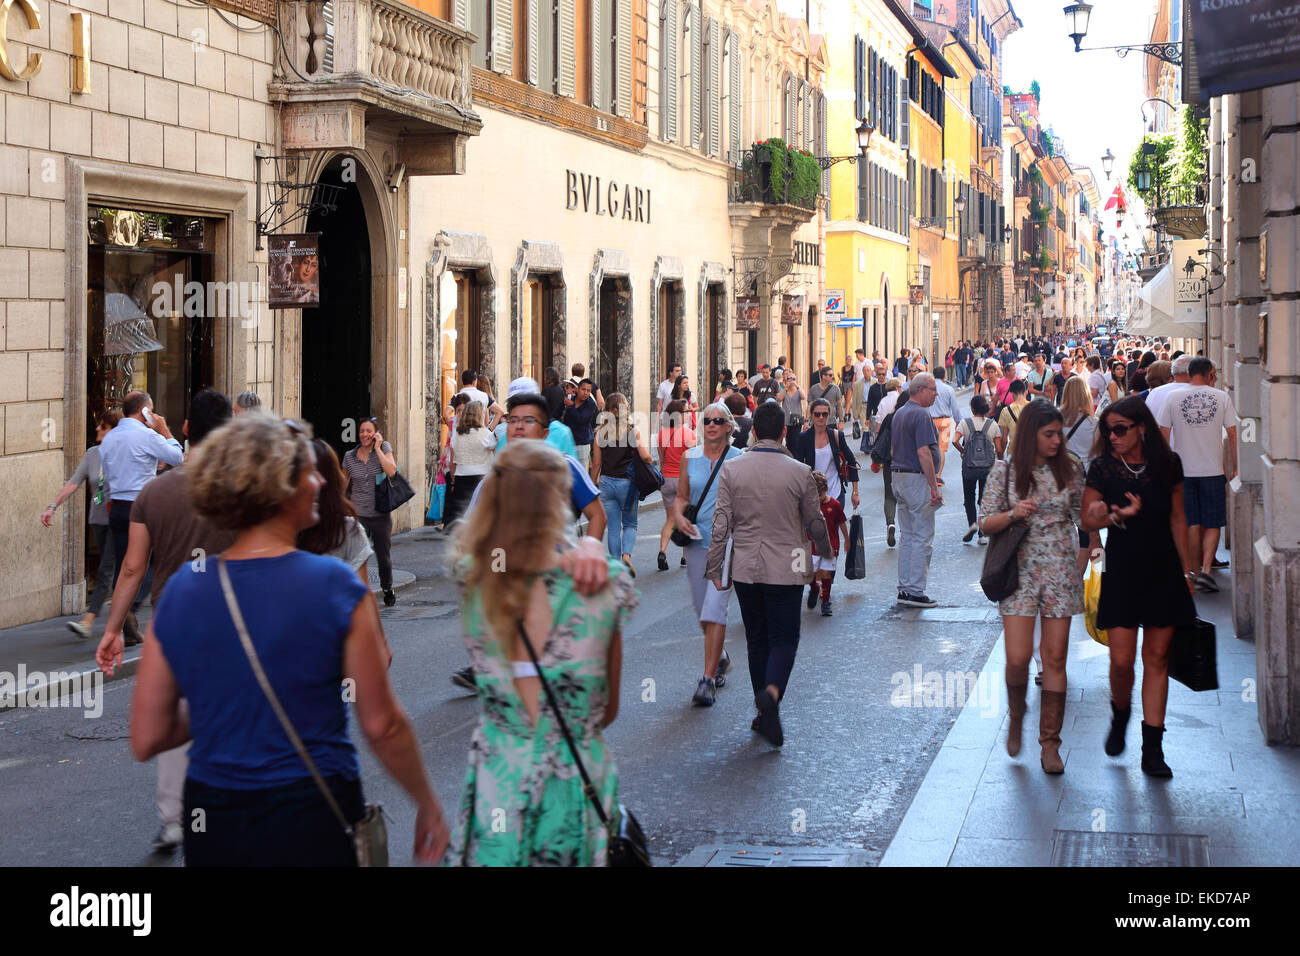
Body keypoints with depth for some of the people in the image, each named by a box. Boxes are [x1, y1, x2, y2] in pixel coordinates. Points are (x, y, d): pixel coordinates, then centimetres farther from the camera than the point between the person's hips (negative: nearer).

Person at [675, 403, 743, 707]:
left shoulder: (739, 460, -4)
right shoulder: (690, 458, 6)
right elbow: (682, 495, 15)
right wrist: (679, 516, -4)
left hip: (728, 543, -4)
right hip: (697, 541, 4)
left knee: (715, 608, -14)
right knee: (703, 612, 14)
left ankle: (708, 679, -11)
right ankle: (720, 657, 40)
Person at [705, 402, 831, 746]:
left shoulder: (731, 469, -4)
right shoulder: (800, 472, -7)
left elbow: (721, 524, -4)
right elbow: (815, 523, 3)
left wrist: (714, 568, 4)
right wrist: (825, 550, 23)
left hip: (746, 569, 2)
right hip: (786, 570, -2)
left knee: (757, 640, 14)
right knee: (784, 639, 4)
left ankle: (765, 715, 18)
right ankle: (771, 693, -24)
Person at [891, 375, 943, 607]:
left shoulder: (899, 413, 14)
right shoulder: (921, 415, -16)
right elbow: (923, 453, -23)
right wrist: (934, 487, -21)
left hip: (899, 477, 10)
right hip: (918, 479, -10)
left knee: (907, 535, 14)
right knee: (923, 537, -4)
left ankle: (904, 588, 17)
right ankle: (915, 591, -3)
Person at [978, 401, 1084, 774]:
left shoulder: (1070, 469, 3)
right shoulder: (1005, 472, -1)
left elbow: (1084, 514, 14)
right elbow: (986, 524, 0)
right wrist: (1013, 514, -17)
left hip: (1060, 571, 1)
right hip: (1019, 571, -1)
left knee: (1055, 658, 1)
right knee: (1018, 658, -8)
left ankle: (1050, 743, 9)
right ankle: (1016, 716, 24)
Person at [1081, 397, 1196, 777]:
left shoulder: (1167, 464, -1)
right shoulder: (1103, 467, -5)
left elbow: (1177, 519, 7)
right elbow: (1088, 518, 2)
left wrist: (1187, 570, 8)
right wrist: (1119, 515, -18)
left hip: (1164, 571, 1)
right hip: (1122, 571, -1)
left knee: (1157, 657, 2)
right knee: (1122, 660, -6)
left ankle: (1152, 747, 8)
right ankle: (1120, 714, 27)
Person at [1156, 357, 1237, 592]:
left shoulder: (1173, 398, -1)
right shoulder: (1222, 398, -2)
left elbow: (1164, 435, 2)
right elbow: (1232, 434, 1)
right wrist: (1234, 466, 10)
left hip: (1183, 470, 1)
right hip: (1213, 470, -1)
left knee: (1192, 524, 9)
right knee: (1212, 524, 6)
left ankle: (1195, 571, 14)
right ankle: (1206, 569, -9)